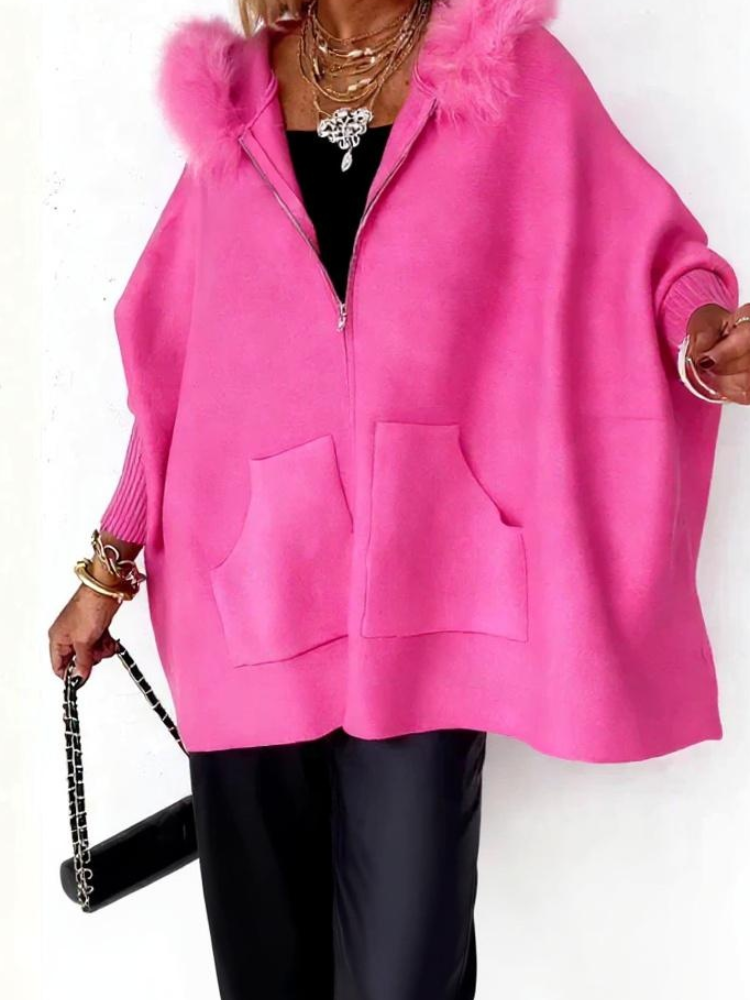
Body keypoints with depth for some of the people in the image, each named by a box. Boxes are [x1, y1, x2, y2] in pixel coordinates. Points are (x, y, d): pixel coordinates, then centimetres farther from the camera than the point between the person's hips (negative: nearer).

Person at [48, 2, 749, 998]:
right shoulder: (234, 94, 14)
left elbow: (644, 245, 5)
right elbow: (176, 362, 14)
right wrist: (109, 569, 15)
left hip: (421, 596, -2)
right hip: (248, 593, 3)